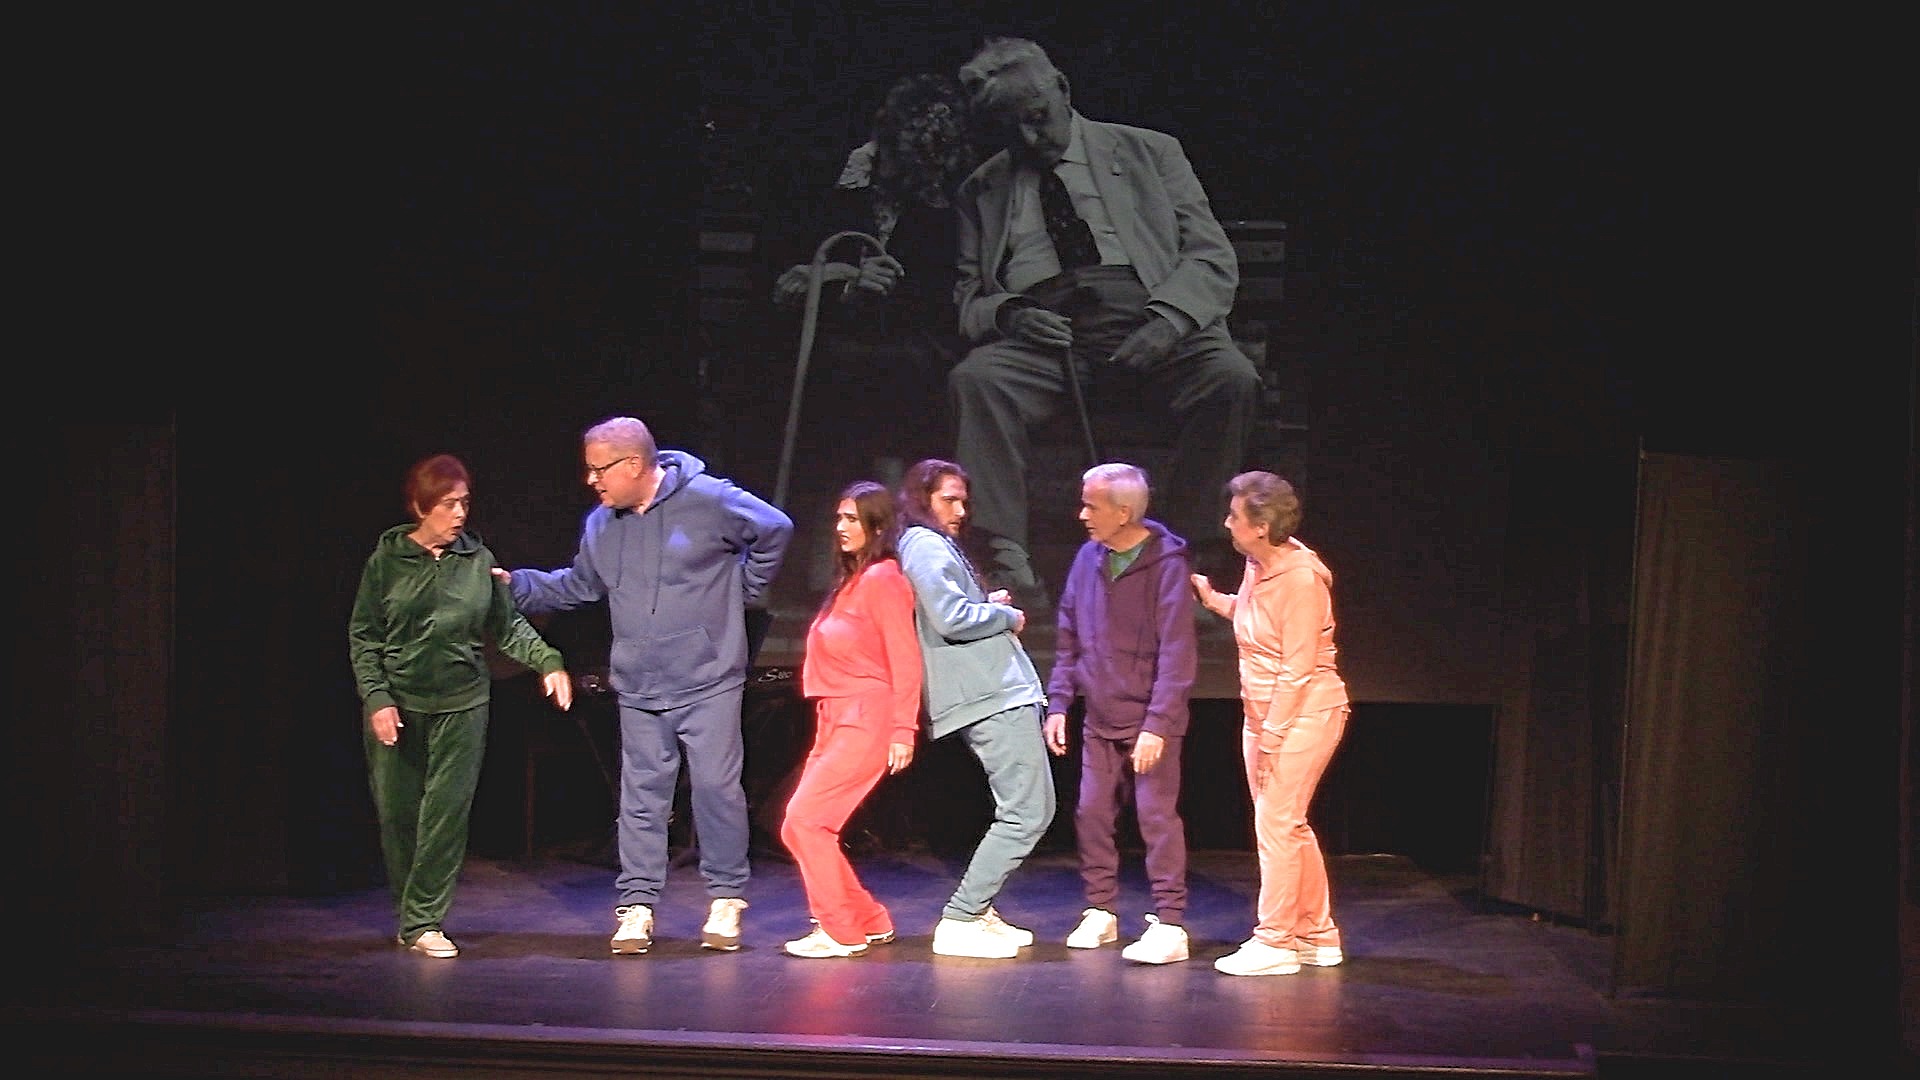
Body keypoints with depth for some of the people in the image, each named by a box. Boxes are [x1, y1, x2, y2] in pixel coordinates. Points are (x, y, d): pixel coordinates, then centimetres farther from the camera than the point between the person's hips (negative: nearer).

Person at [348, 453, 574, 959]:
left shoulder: (478, 559, 4)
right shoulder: (387, 560, 0)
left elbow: (507, 625, 9)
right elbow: (363, 636, 2)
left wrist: (547, 661, -5)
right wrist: (376, 697, -8)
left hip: (462, 704, 1)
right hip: (396, 704, 0)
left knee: (448, 812, -6)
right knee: (397, 813, 4)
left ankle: (424, 921, -1)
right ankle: (410, 913, 20)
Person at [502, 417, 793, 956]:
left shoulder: (707, 500, -12)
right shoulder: (601, 524, 6)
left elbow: (775, 530, -3)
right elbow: (576, 585, 17)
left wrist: (746, 587, 2)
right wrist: (518, 585, 5)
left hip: (709, 684, -5)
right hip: (638, 690, 5)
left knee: (717, 787, -2)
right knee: (641, 796, 6)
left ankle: (726, 900, 10)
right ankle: (637, 903, 11)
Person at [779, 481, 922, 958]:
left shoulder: (883, 579, -10)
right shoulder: (851, 580, 17)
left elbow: (906, 660, -15)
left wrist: (903, 730, -18)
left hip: (866, 722, -9)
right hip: (835, 721, 9)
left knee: (805, 820, -12)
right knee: (799, 825, 7)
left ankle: (841, 932, -3)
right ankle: (870, 921, 17)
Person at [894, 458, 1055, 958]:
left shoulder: (935, 546, 23)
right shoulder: (926, 546, -8)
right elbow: (952, 617, -21)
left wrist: (989, 605, 9)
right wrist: (1007, 616, -5)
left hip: (994, 695, 11)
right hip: (991, 697, -11)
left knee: (1028, 811, 16)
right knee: (1027, 814, -11)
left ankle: (977, 909, 18)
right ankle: (959, 922, -10)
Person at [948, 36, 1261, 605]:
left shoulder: (1149, 152, 16)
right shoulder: (981, 190, 21)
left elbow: (1213, 258, 8)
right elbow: (968, 296, 16)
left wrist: (1167, 319, -13)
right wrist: (1007, 313, -9)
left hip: (1148, 322, -1)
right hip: (1040, 326, 1)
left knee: (1232, 380, -30)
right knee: (973, 378, -31)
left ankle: (1186, 548, -22)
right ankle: (1007, 558, -32)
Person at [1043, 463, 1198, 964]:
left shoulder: (1166, 563, -15)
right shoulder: (1089, 558, 3)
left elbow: (1177, 653, -18)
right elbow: (1068, 637, 11)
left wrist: (1158, 724, -23)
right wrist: (1058, 703, 6)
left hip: (1147, 719, -6)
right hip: (1099, 716, 6)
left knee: (1157, 815, -5)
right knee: (1091, 813, 9)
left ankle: (1169, 924, -1)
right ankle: (1100, 911, 22)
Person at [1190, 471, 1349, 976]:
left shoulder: (1301, 579, -21)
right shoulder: (1257, 566, 4)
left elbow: (1297, 670, -21)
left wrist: (1272, 735, -20)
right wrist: (1212, 598, 11)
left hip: (1304, 714, -10)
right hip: (1263, 715, 10)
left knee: (1276, 823, -8)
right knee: (1288, 826, 14)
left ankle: (1275, 942, -1)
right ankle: (1317, 935, 25)